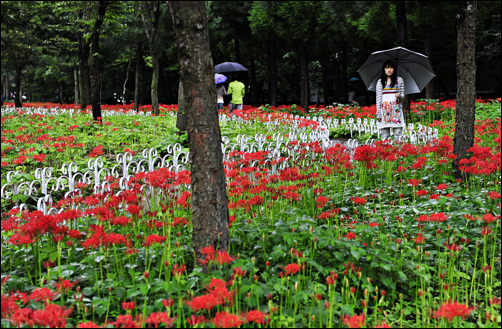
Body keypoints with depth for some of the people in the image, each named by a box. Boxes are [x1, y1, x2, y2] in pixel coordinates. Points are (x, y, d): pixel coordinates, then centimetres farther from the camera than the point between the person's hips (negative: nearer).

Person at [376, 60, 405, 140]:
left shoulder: (399, 80, 11)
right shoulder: (380, 82, 10)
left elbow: (402, 95, 13)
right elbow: (378, 97, 8)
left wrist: (399, 95, -12)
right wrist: (378, 113, 1)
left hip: (396, 108, 0)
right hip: (384, 109, 0)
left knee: (398, 133, -6)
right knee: (385, 134, -3)